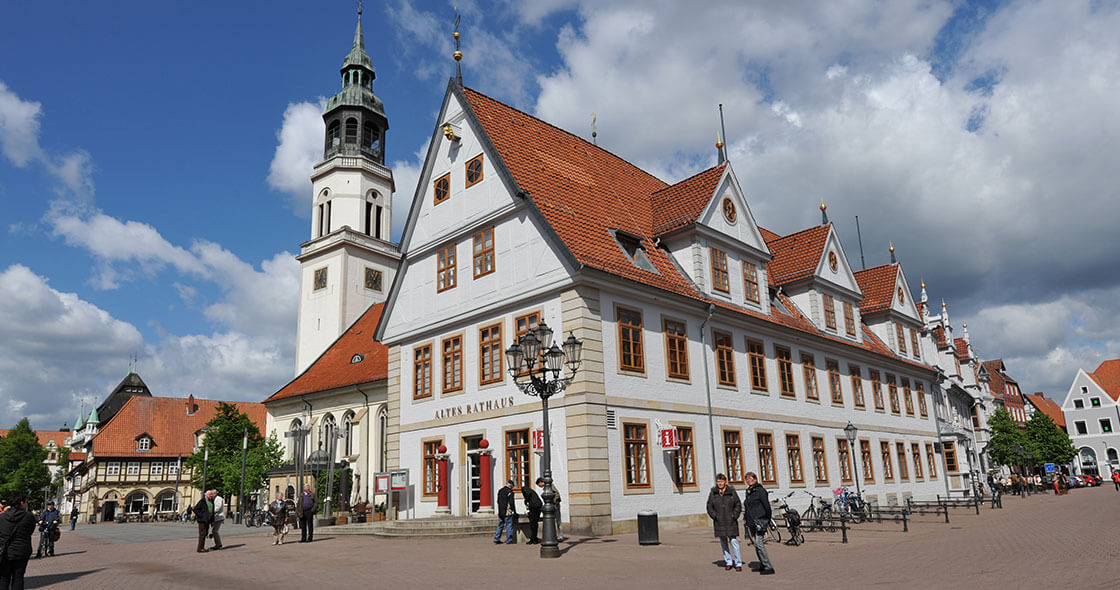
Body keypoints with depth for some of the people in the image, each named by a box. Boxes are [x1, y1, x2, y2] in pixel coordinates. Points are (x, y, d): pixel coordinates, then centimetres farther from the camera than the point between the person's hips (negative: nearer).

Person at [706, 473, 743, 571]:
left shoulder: (732, 492, 1)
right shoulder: (713, 493, 4)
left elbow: (738, 505, 5)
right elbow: (709, 507, 9)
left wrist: (734, 516, -5)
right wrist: (714, 516, -2)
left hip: (731, 522, -2)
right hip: (719, 522, 2)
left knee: (734, 541, -6)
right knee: (723, 542, 8)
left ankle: (738, 563, 0)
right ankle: (728, 562, 19)